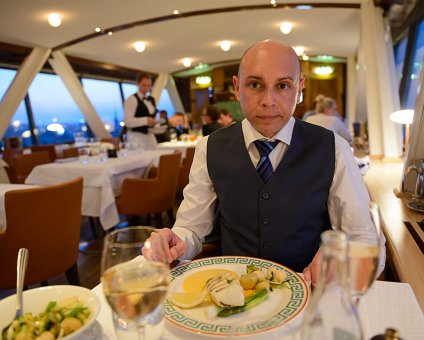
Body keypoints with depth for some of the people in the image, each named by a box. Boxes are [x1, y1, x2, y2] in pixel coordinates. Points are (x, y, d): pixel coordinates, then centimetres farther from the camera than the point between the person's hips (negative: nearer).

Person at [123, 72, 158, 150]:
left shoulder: (152, 100, 15)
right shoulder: (131, 100, -6)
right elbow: (128, 121, -14)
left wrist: (155, 124, 3)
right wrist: (146, 120, -23)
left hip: (150, 136, 7)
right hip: (136, 136, -6)